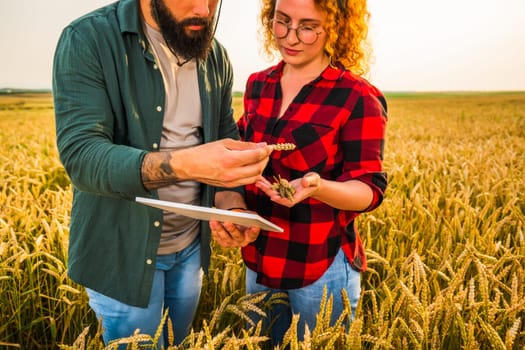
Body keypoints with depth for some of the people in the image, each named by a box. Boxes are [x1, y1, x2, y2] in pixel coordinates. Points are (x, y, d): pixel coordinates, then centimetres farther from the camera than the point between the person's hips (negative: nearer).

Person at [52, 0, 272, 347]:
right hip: (123, 251, -5)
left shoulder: (216, 56, -1)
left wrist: (231, 202, -17)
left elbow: (227, 133, 5)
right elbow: (80, 156, -26)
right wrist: (186, 164, -43)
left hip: (191, 246, 5)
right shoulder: (86, 40, -17)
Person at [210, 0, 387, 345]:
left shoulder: (359, 98, -15)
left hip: (323, 267, -5)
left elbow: (370, 190, -15)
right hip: (260, 260, 6)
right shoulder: (257, 85, 2)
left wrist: (316, 187, -35)